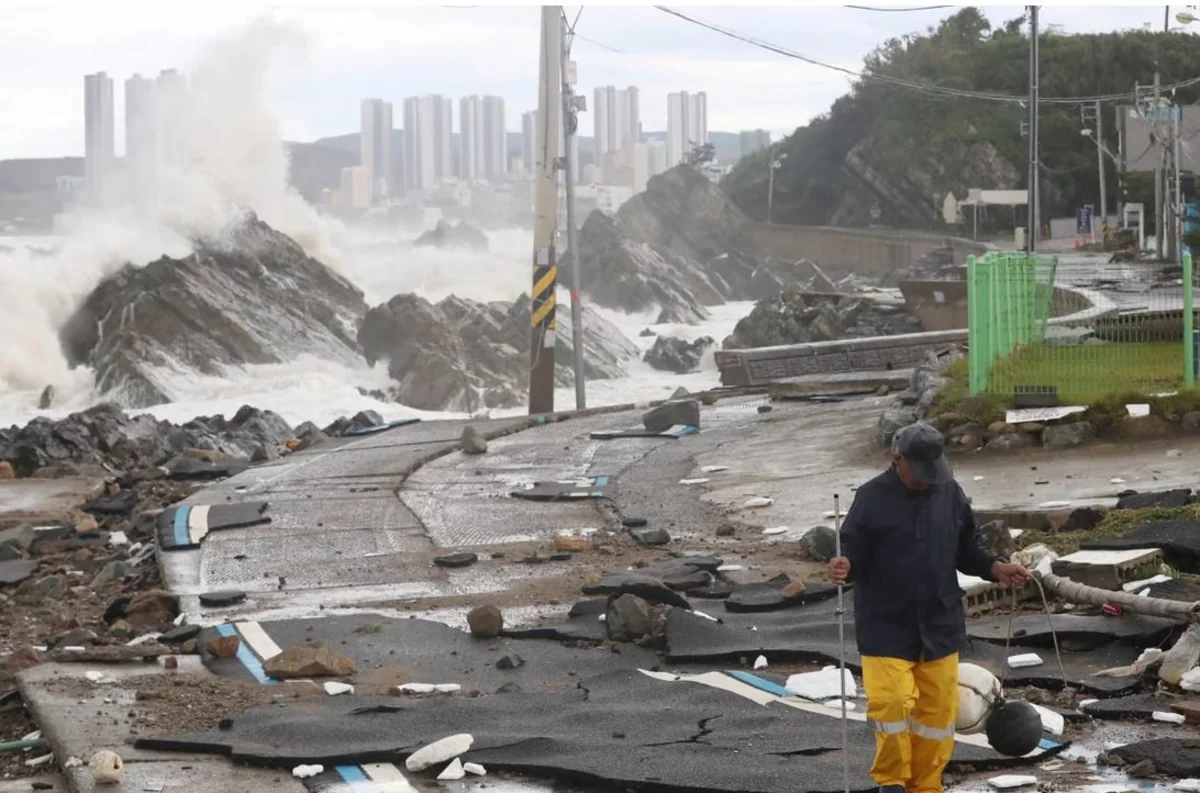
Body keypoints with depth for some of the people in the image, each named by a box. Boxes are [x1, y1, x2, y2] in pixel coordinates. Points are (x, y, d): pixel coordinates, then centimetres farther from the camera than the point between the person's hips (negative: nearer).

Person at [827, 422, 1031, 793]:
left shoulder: (950, 493, 3)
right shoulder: (873, 498, -8)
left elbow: (966, 551, 14)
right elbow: (854, 553, -8)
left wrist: (995, 569, -2)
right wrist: (845, 566, -30)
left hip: (940, 626, 4)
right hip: (886, 627, -4)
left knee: (938, 709, 7)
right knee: (890, 703, -12)